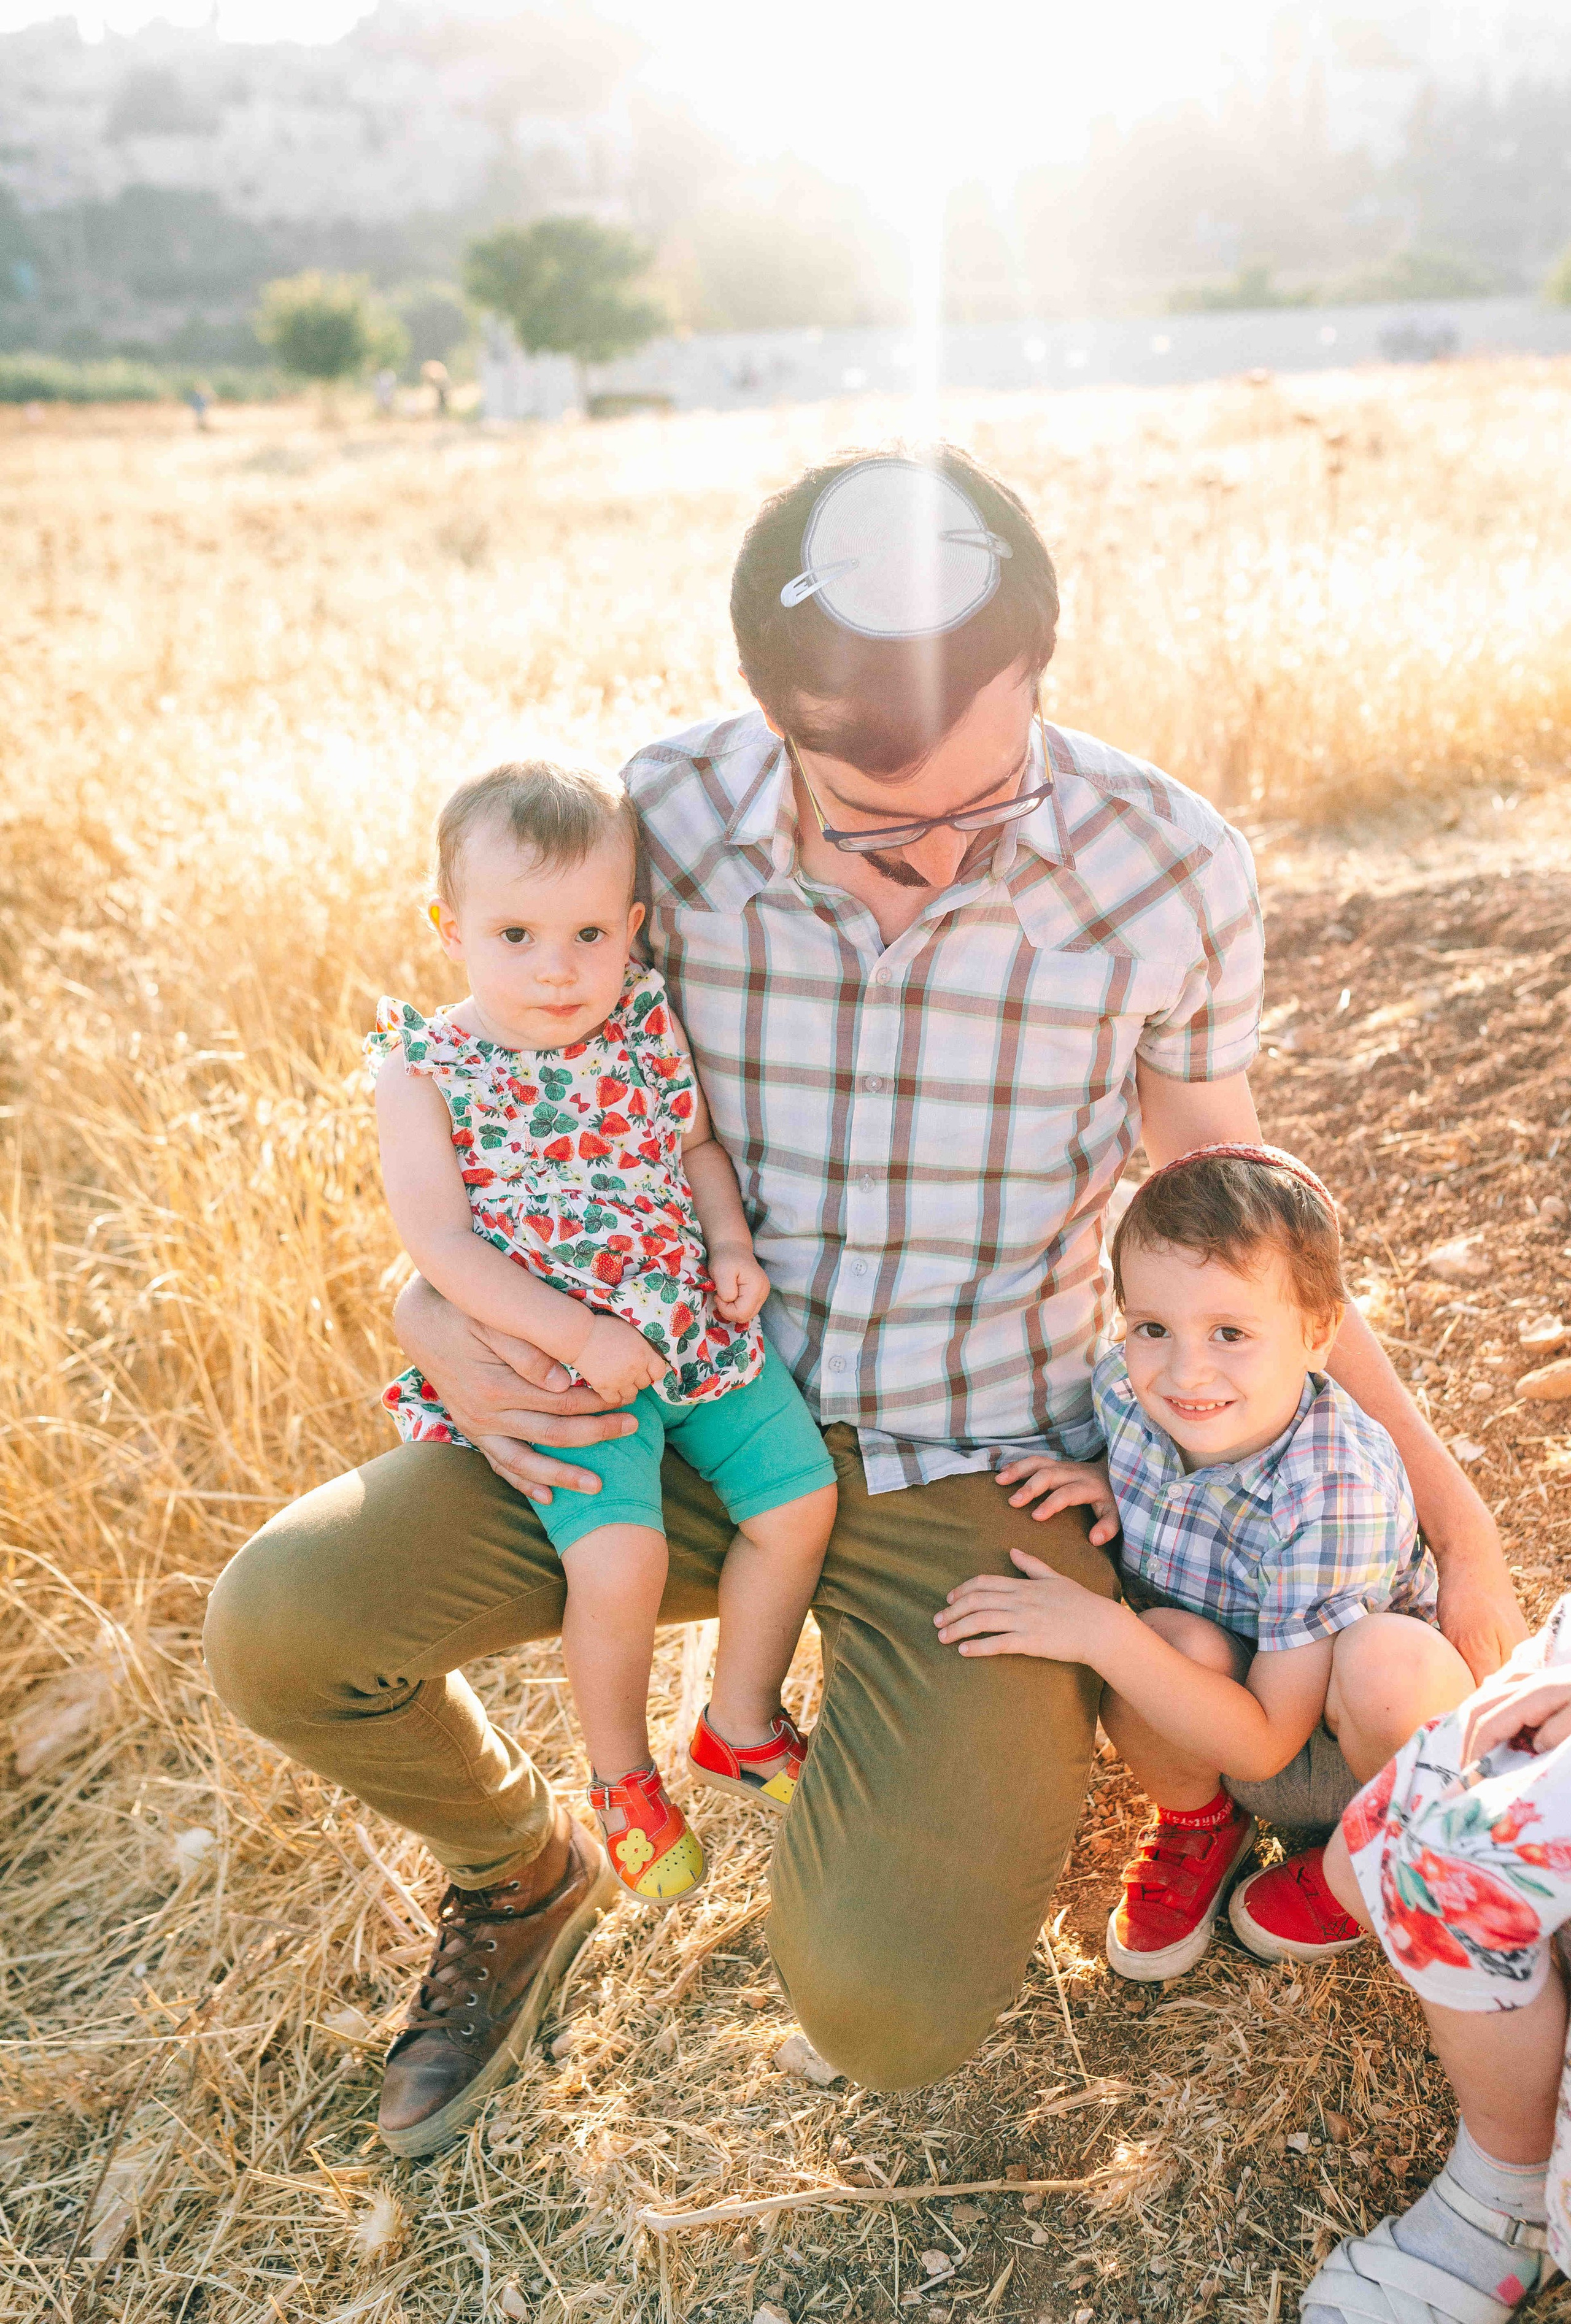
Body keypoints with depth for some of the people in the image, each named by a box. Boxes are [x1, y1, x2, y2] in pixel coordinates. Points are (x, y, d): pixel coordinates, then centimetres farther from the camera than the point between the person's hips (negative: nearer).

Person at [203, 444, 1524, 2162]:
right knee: (278, 1626, -15)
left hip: (982, 1469, -1)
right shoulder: (653, 826, -15)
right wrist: (434, 1322, -18)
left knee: (887, 2017, -19)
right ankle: (517, 1869, 20)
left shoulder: (1168, 873, -18)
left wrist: (1450, 1509, -1)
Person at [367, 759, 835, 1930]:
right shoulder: (425, 1074, -10)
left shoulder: (649, 1027, 0)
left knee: (802, 1500, -2)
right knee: (620, 1559, -21)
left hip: (698, 1321, 5)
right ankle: (622, 1772, 11)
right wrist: (580, 1337, -21)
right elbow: (441, 1242, -14)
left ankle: (741, 1724, 24)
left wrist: (734, 1244, -4)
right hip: (561, 1354, -4)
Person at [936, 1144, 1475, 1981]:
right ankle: (1196, 1826, 2)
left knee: (1391, 1662, -38)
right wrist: (1107, 1480, -18)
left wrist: (1101, 1631, -40)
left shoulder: (1338, 1497, -36)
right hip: (1204, 1691, 3)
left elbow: (1264, 1745, -32)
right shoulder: (1125, 1385, -22)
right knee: (1180, 1642, -33)